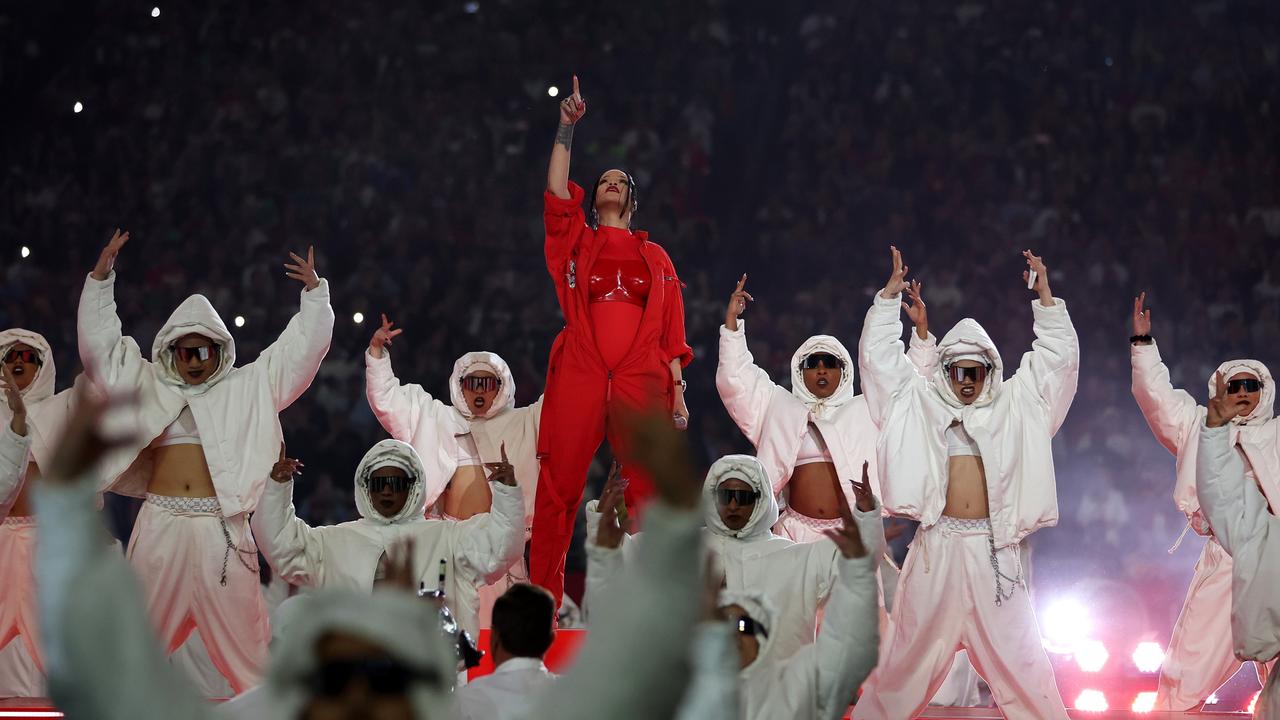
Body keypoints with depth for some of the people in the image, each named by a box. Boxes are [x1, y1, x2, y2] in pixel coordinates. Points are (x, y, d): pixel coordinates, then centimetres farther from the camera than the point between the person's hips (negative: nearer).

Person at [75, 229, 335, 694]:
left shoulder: (249, 387, 11)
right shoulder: (150, 386, 15)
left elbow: (304, 346, 11)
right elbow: (99, 342, 15)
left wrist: (314, 291, 2)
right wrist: (101, 277, 10)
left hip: (221, 524, -2)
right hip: (161, 522, 2)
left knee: (236, 620, -3)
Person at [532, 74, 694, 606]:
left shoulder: (655, 257, 22)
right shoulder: (576, 242, 20)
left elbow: (670, 330, 16)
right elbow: (558, 194, 2)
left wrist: (678, 391, 6)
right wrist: (567, 128, -2)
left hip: (642, 381, 1)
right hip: (578, 376, -1)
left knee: (646, 494, -4)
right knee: (557, 491, -7)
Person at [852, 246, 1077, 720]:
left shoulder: (1011, 406, 13)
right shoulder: (921, 404, 12)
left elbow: (1058, 360, 11)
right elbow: (878, 356, 9)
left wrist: (1045, 298, 4)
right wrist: (890, 295, 3)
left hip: (992, 547, 1)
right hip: (937, 545, 0)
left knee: (1015, 651, 2)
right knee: (912, 650, 1)